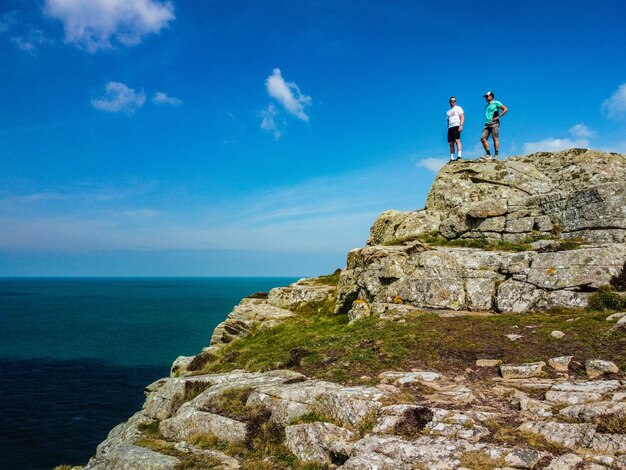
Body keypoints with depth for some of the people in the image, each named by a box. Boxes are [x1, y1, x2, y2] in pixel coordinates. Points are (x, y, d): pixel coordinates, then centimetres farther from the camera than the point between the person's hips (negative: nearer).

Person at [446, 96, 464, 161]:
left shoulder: (458, 108, 8)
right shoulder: (448, 111, 26)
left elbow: (462, 117, -3)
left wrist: (461, 125, -17)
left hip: (456, 126, -6)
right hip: (450, 127, 6)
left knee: (457, 140, -21)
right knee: (451, 143, 1)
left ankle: (460, 156, -29)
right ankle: (452, 158, 3)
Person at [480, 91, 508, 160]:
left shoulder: (496, 103, 6)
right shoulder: (486, 106, 26)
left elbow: (505, 109, 0)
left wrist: (498, 117, -8)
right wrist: (486, 122, 15)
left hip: (494, 123, -7)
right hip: (487, 124, 7)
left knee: (495, 138, -12)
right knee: (483, 138, -7)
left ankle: (496, 155, -14)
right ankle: (488, 155, -5)